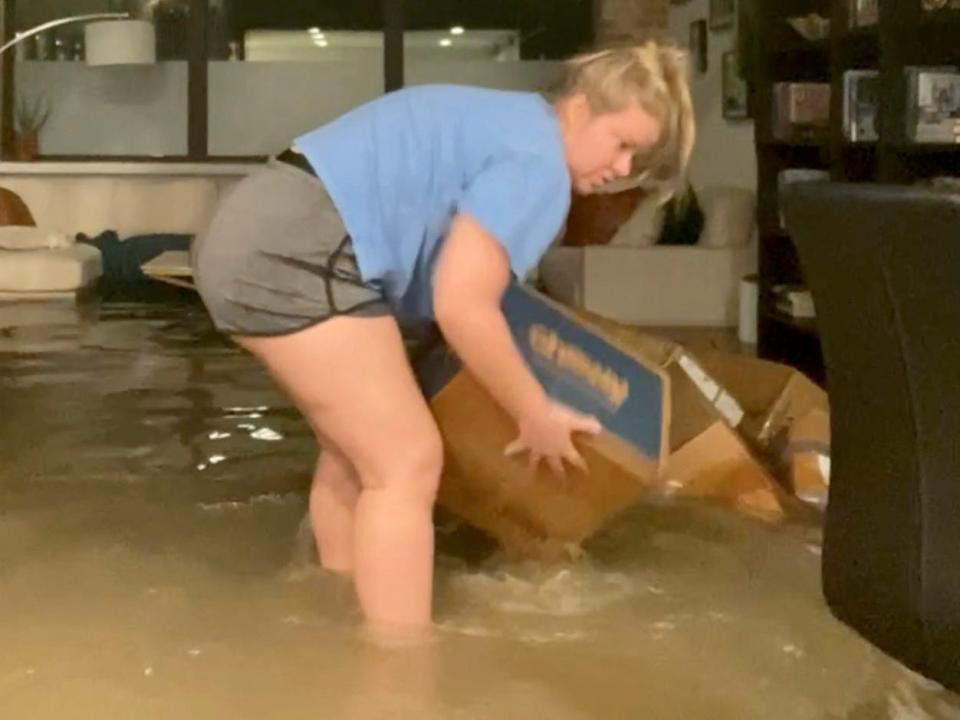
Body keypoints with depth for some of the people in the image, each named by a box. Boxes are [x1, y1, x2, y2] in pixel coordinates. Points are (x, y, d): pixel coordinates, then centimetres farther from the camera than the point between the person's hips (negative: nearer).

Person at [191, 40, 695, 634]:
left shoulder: (510, 121, 23)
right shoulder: (538, 164, -8)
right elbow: (461, 306, -15)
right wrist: (537, 417, -5)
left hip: (253, 232, 11)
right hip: (291, 252, -11)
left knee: (356, 448, 21)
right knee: (407, 462, -6)